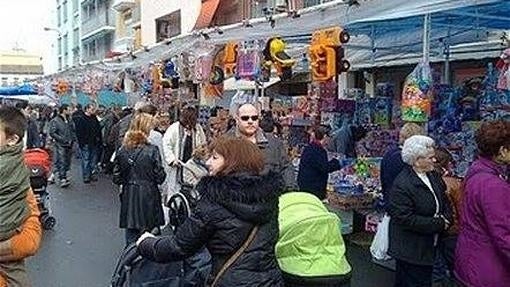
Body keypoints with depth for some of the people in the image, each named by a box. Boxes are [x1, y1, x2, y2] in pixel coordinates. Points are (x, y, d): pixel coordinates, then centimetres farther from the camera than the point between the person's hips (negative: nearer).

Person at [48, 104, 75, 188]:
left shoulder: (69, 120, 12)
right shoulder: (55, 121, -6)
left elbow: (73, 130, 22)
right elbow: (52, 133, -10)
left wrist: (72, 139, 4)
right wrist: (62, 139, -18)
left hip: (69, 145, 6)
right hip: (60, 145, -6)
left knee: (67, 162, 10)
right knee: (61, 162, -10)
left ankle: (63, 176, 22)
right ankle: (63, 179, -12)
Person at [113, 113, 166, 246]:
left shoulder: (122, 150, -2)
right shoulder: (152, 150, -15)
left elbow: (116, 178, 2)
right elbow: (160, 177, -11)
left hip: (129, 196, 4)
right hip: (148, 196, -4)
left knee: (131, 232, 15)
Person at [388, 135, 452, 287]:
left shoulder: (433, 176, 4)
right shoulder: (402, 184, -23)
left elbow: (444, 201, 14)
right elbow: (406, 219, -25)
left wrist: (446, 218, -8)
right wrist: (439, 224, -20)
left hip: (429, 245, 8)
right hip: (410, 250, -8)